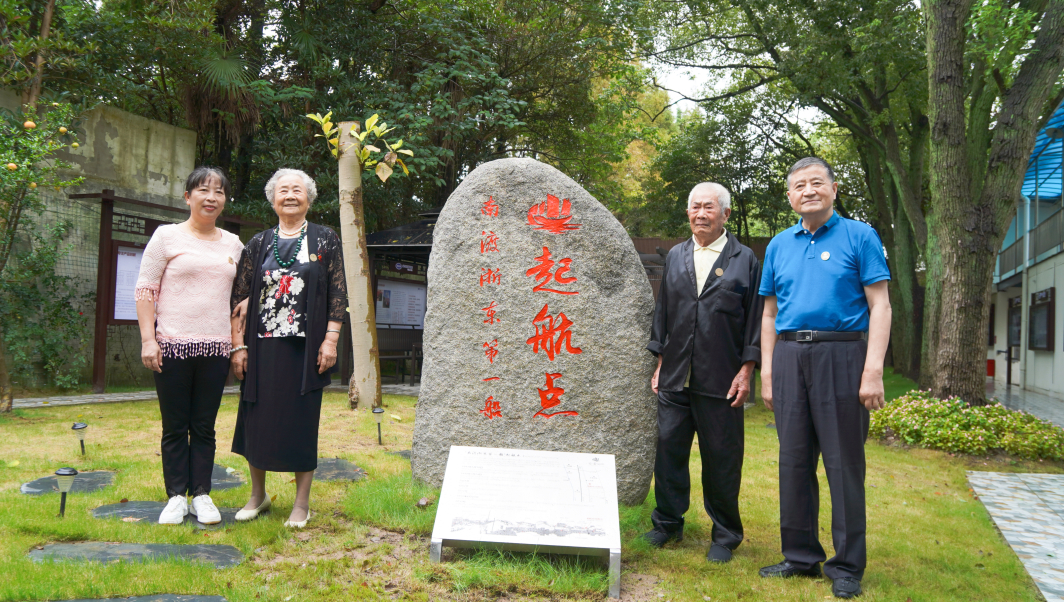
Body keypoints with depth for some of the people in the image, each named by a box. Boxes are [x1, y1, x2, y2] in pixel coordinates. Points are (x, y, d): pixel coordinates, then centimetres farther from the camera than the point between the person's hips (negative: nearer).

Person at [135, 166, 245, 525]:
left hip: (216, 347, 3)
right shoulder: (167, 236, 2)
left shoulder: (233, 244, 13)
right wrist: (148, 339, -9)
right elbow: (145, 290, -1)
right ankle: (176, 497, 13)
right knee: (175, 427, 4)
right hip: (173, 345, -3)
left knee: (205, 427, 7)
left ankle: (202, 496, 14)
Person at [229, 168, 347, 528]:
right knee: (256, 418, 8)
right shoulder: (258, 244, 10)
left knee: (301, 422, 2)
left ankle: (301, 504, 14)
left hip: (304, 347, -2)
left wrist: (330, 340, -8)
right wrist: (239, 345, 0)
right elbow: (239, 296, 8)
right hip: (263, 346, 3)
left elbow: (338, 295, 0)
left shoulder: (325, 241, 5)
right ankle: (258, 495, 27)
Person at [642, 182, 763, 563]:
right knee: (669, 449, 7)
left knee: (722, 458, 4)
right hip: (676, 376, 4)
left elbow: (755, 318, 0)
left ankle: (725, 536, 19)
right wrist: (660, 364, 11)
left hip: (722, 380, -3)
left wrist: (746, 370, -6)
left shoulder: (744, 259, 2)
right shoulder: (675, 257, 13)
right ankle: (668, 523, 24)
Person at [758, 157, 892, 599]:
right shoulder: (778, 246, 15)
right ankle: (801, 557, 20)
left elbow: (880, 306, -4)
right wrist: (767, 372, 10)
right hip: (790, 357, 5)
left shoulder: (859, 237, 2)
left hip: (840, 355, -4)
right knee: (794, 460, 8)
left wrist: (873, 370, -13)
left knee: (844, 462, -1)